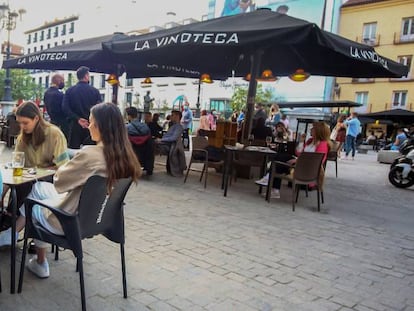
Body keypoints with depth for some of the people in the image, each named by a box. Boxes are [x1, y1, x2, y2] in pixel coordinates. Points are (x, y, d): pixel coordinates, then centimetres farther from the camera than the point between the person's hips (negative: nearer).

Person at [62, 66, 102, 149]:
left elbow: (65, 108, -8)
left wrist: (78, 119, -9)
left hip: (75, 125, 1)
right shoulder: (95, 91, -2)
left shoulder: (69, 90, 2)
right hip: (91, 126, -1)